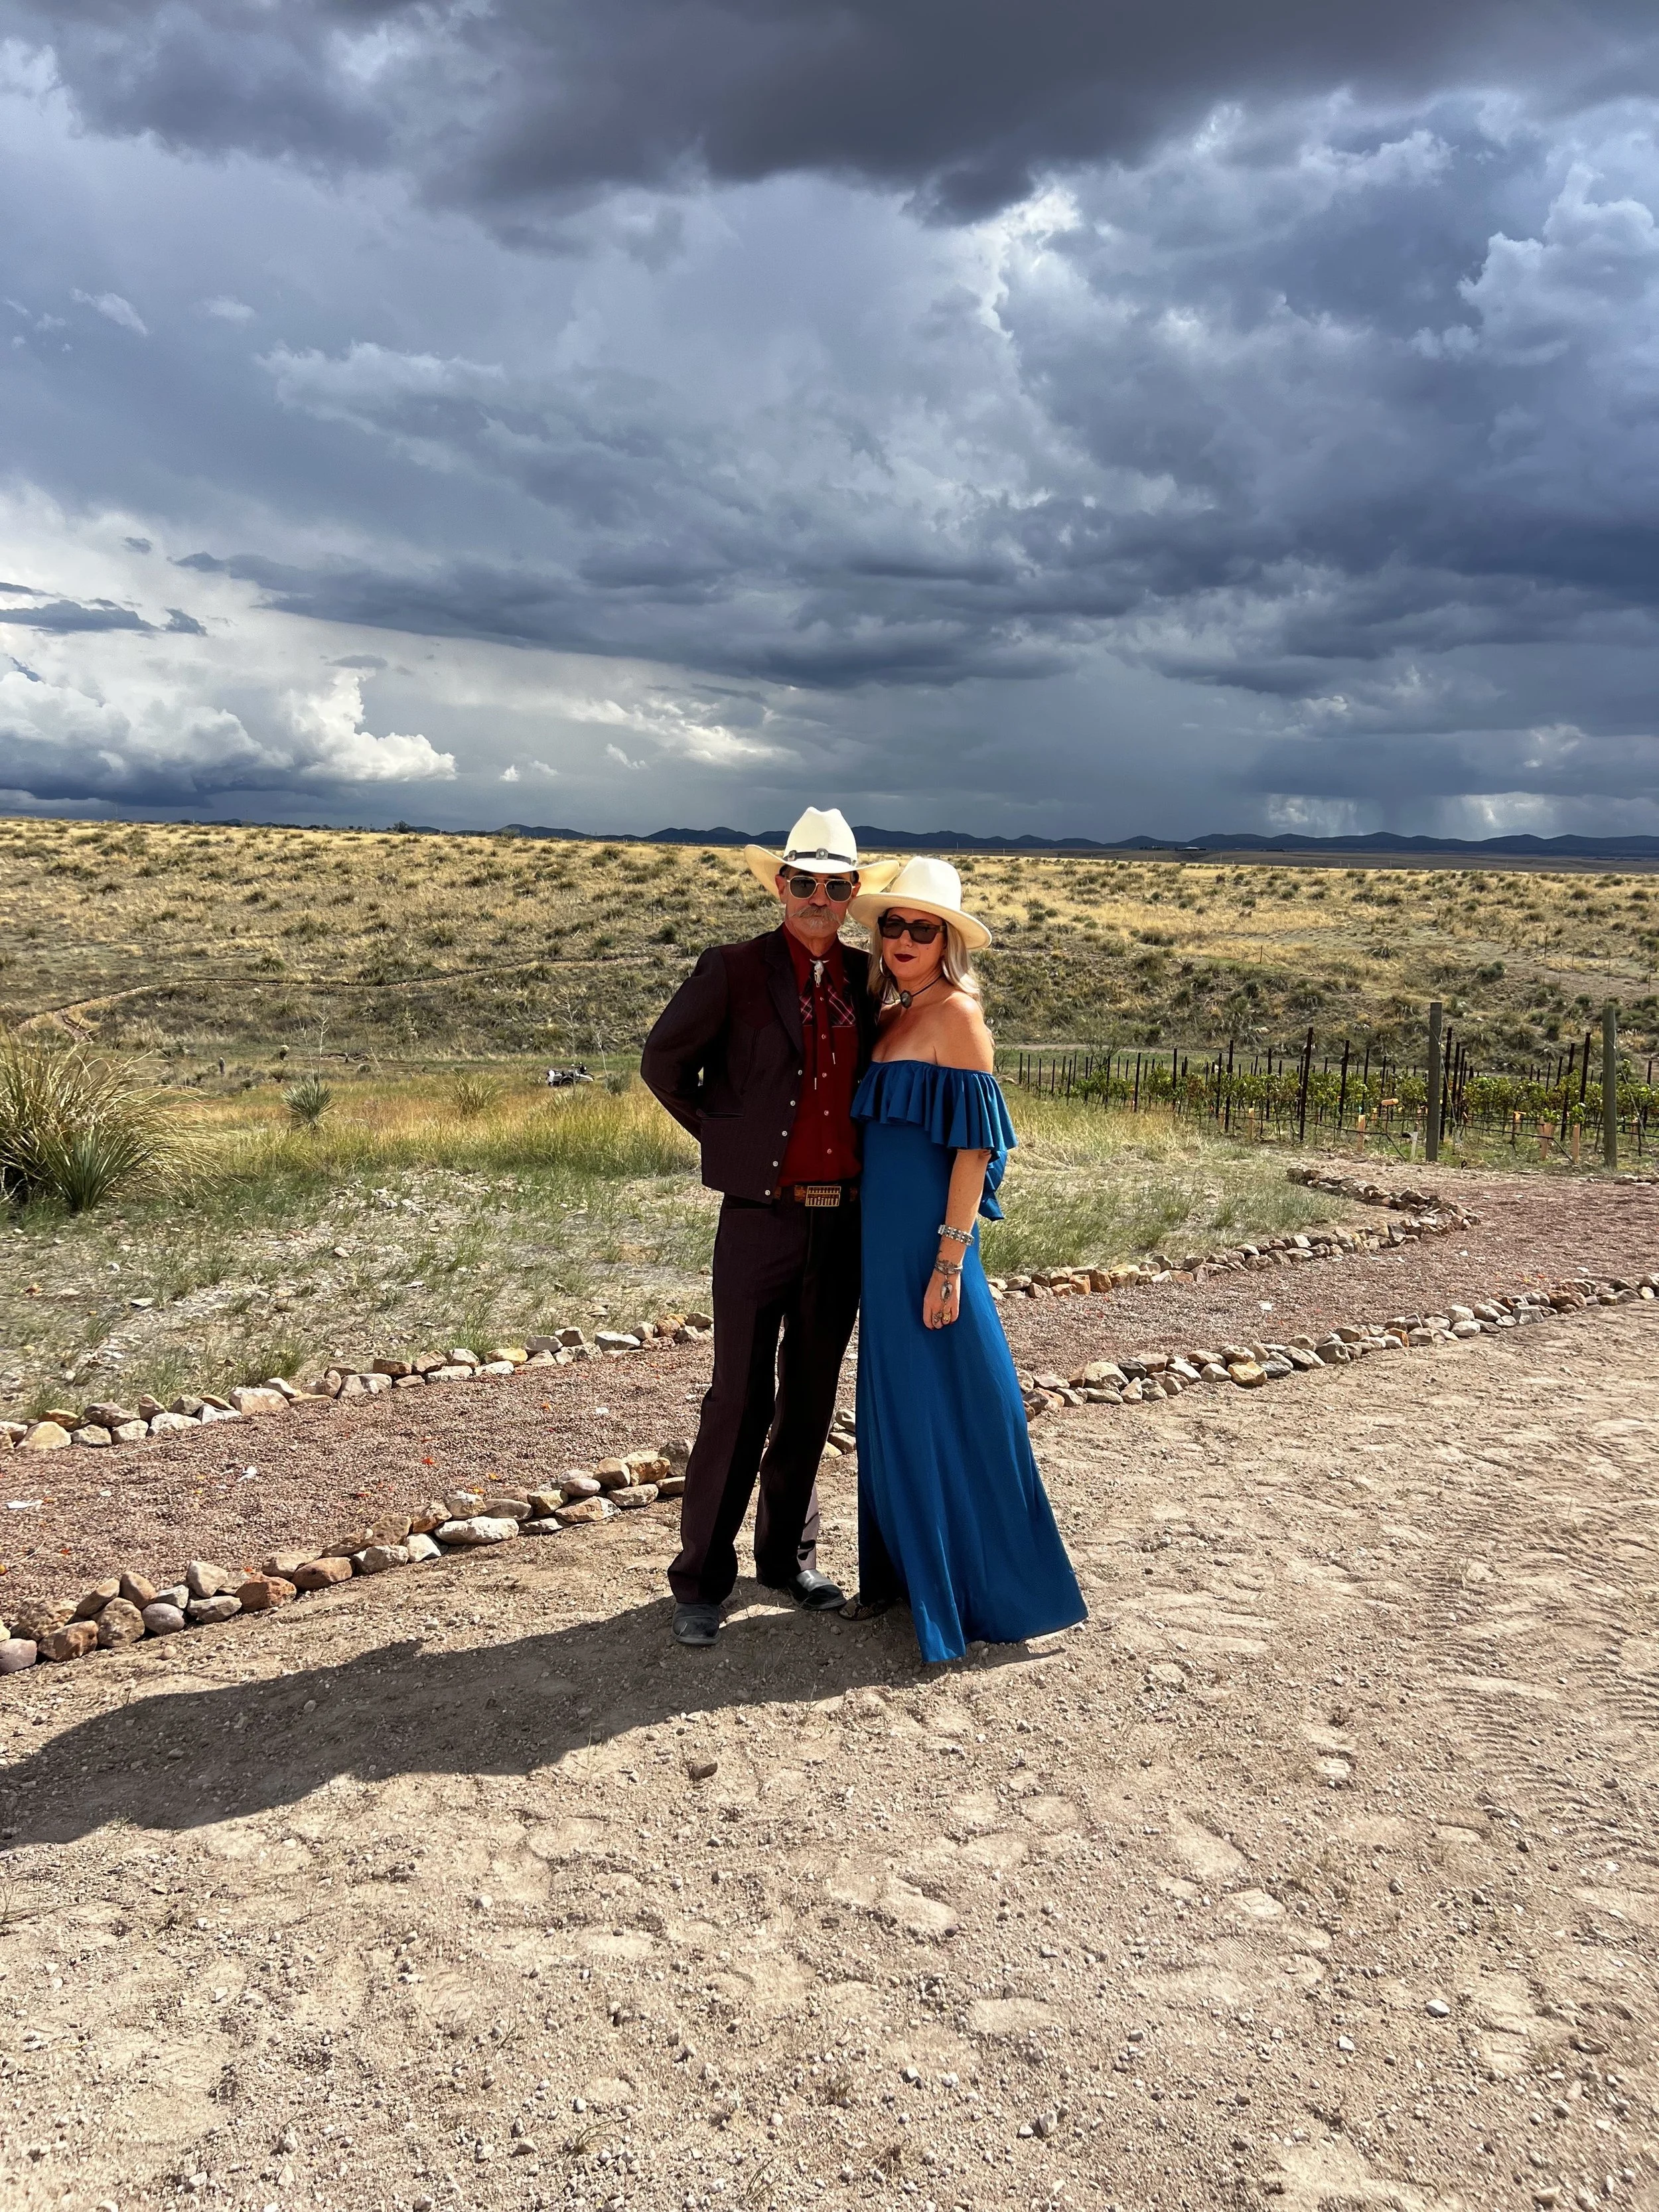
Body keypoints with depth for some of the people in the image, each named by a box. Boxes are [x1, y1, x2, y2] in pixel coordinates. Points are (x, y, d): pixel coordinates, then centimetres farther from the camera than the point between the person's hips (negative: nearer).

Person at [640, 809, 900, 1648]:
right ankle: (701, 1578, 14)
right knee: (740, 1400, 0)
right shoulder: (732, 970, -6)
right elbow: (664, 1060, 3)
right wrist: (723, 1136, 5)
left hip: (844, 1222, 4)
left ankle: (788, 1557, 29)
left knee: (811, 1399, 14)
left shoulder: (866, 976, 7)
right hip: (760, 1221, -4)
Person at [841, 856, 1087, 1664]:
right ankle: (901, 1571, 27)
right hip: (883, 1240, 8)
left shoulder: (956, 1013, -11)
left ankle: (984, 1591, 14)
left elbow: (974, 1145, -16)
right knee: (892, 1405, 14)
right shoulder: (893, 1017, 13)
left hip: (929, 1241, -8)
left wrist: (950, 1260, -19)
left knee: (948, 1408, 1)